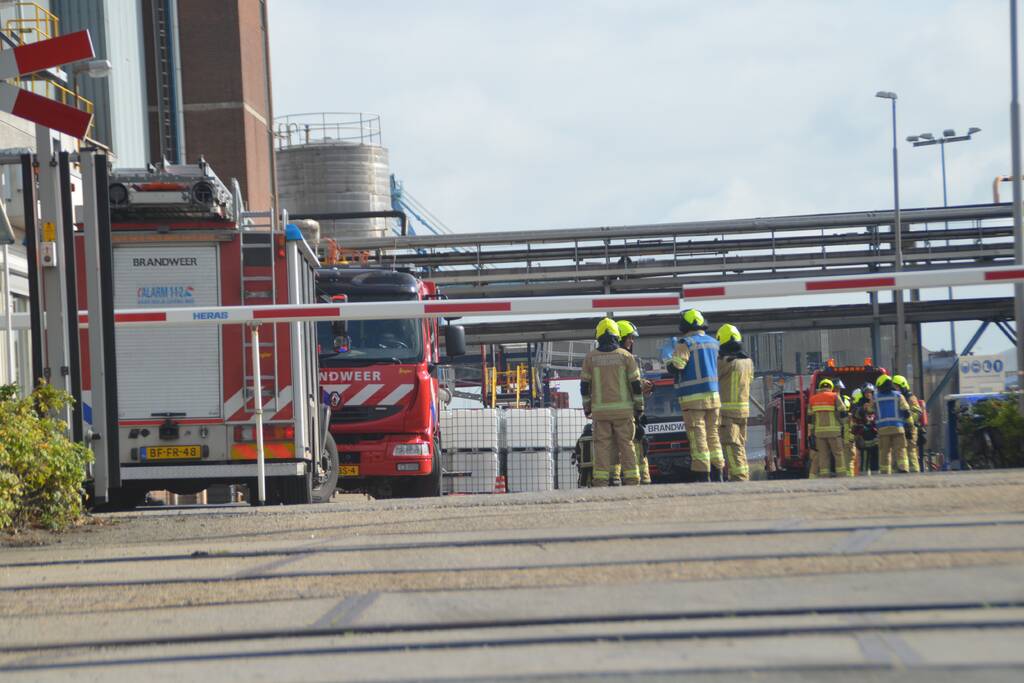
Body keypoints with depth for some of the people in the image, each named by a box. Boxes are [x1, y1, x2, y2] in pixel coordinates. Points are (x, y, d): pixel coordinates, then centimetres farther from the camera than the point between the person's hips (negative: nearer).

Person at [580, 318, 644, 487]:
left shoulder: (590, 357, 1)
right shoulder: (625, 356, -2)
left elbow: (584, 385, 3)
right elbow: (636, 383, -2)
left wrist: (587, 408, 12)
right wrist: (639, 407, 6)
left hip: (600, 409, 0)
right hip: (623, 409, 0)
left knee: (602, 445, 2)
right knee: (626, 444, 4)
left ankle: (601, 480, -4)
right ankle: (631, 480, 1)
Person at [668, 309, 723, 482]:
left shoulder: (686, 344, -10)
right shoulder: (713, 343, 12)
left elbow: (675, 367, -18)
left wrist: (670, 362, 4)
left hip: (693, 397, -6)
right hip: (713, 395, 7)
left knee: (697, 437, -6)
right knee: (712, 435, 12)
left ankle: (703, 476, -10)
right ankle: (717, 475, 12)